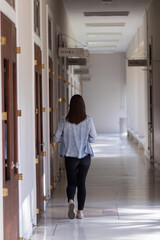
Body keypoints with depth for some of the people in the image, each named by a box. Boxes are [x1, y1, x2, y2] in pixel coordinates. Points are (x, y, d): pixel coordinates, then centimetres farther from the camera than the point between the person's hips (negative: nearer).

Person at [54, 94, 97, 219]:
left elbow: (57, 138, -4)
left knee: (71, 182, 12)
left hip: (70, 156, 0)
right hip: (85, 156, 0)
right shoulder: (88, 120, -8)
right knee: (82, 183, 11)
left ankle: (71, 201, -17)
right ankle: (80, 211, 10)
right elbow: (93, 138, -6)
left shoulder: (64, 121, -8)